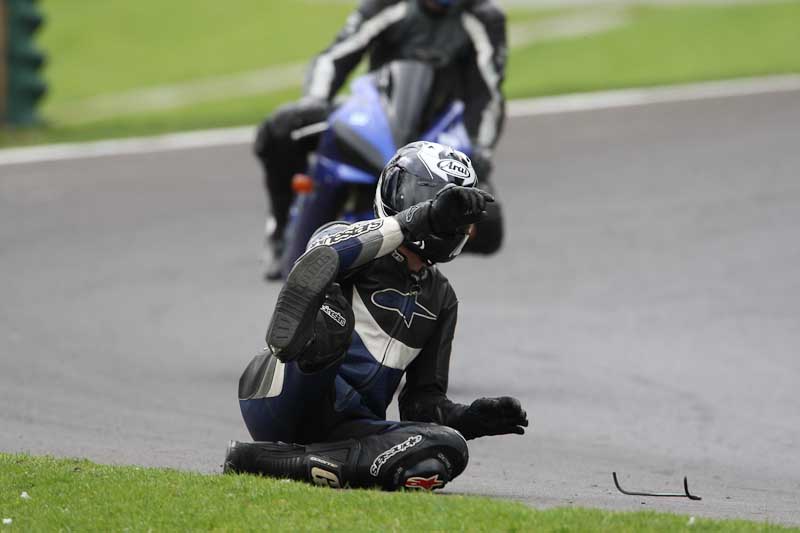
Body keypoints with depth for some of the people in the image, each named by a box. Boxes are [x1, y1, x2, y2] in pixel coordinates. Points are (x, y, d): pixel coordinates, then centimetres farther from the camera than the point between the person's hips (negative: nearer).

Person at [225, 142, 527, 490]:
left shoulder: (440, 299, 22)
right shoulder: (351, 240, 3)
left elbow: (423, 397, 23)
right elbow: (325, 254, -24)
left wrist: (470, 418, 1)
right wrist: (419, 219, -29)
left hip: (345, 427, 8)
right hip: (281, 406, -8)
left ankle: (276, 461, -30)